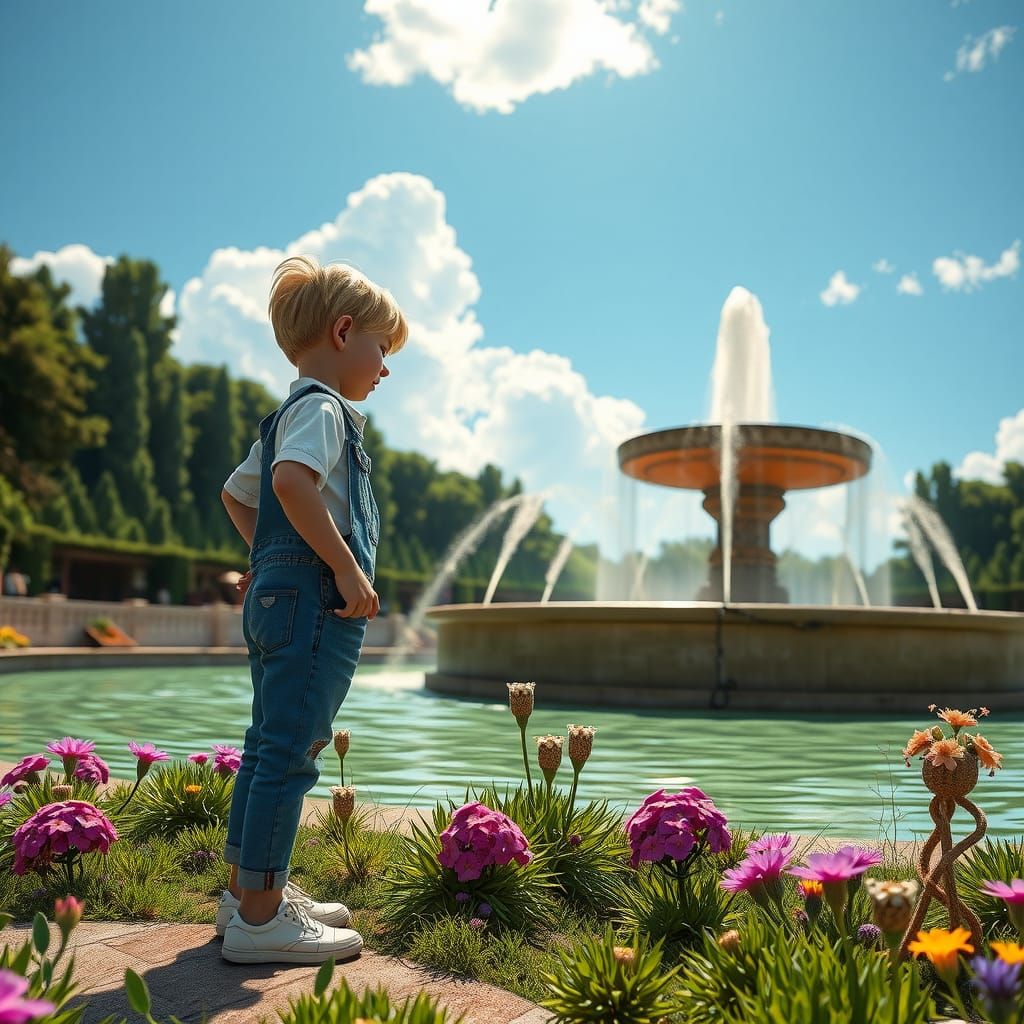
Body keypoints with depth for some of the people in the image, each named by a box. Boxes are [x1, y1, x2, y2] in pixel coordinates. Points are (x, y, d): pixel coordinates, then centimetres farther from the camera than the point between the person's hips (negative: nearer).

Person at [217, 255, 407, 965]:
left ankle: (247, 890, 25)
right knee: (290, 750, -7)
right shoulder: (323, 407, -9)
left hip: (276, 591, 11)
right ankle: (260, 916, 0)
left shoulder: (288, 416, 23)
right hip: (314, 596, -11)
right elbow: (292, 481, -28)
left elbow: (237, 493, 32)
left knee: (270, 745, 15)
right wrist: (345, 565, -25)